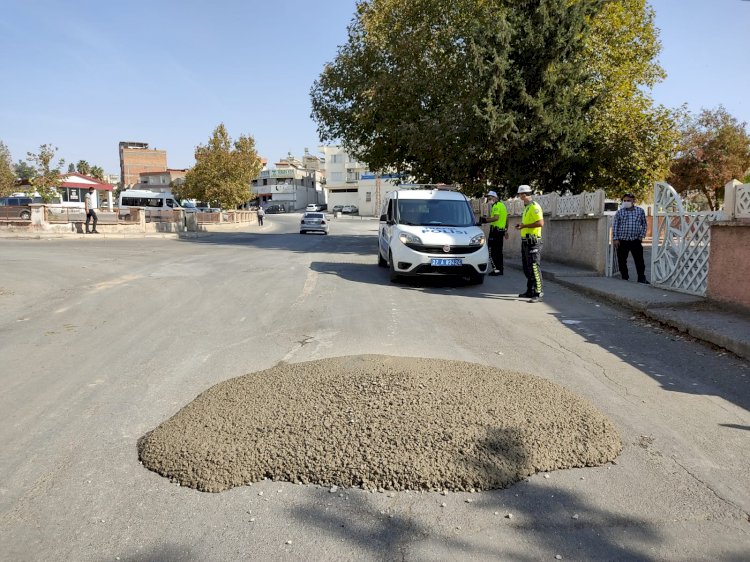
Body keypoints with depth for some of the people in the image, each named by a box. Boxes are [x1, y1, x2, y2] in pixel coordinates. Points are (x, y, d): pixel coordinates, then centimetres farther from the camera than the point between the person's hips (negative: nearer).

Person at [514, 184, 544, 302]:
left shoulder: (534, 206, -13)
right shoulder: (526, 207, 18)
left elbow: (541, 223, -21)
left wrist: (525, 225, -17)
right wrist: (521, 225, 9)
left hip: (533, 241, -10)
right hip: (525, 240, 10)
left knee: (534, 267, -10)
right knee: (527, 268, 14)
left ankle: (538, 293, -8)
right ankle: (530, 291, 23)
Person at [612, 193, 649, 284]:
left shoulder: (640, 211, 5)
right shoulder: (619, 212, 2)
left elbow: (644, 224, 12)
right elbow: (615, 226, 3)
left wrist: (642, 236, 3)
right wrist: (615, 238, -3)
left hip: (636, 240, 0)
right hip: (622, 241, 0)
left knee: (639, 260, 0)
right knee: (622, 261, 4)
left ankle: (641, 278, 8)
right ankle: (624, 278, 16)